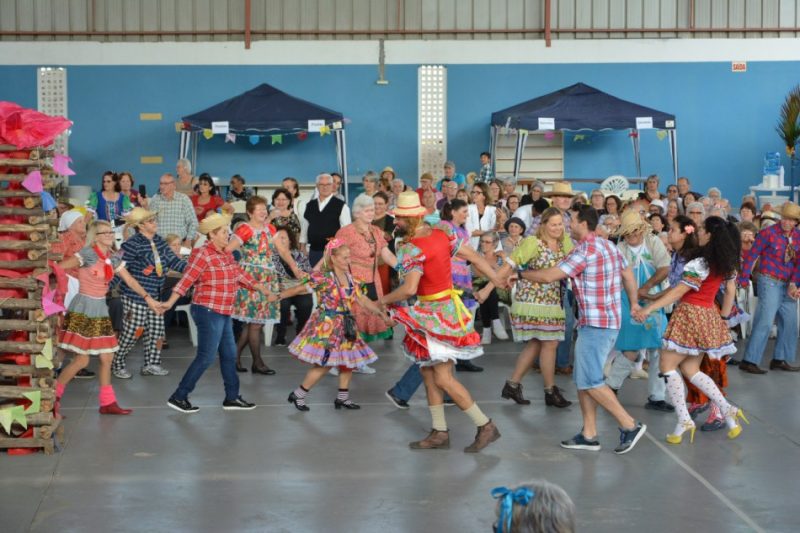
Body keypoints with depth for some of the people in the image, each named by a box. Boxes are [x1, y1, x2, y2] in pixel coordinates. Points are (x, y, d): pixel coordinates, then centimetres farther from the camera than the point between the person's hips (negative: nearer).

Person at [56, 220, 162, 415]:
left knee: (107, 358, 9)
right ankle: (52, 397, 6)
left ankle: (108, 403, 18)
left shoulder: (114, 259, 7)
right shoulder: (87, 254, -15)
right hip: (84, 309, -7)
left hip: (100, 310, 8)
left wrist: (148, 298, 10)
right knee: (82, 360, -7)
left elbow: (129, 280, 14)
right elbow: (58, 267, -20)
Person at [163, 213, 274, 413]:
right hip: (208, 311, -9)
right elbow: (186, 280, -18)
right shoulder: (203, 254, -14)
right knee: (206, 357, -6)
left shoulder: (226, 254, 12)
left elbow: (241, 275, 19)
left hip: (223, 314, 9)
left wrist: (265, 291, 22)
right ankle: (178, 397, 1)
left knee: (229, 355, 13)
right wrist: (170, 302, -24)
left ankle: (232, 397, 22)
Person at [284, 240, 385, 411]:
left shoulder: (349, 278, 6)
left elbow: (362, 300, 10)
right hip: (326, 326, -7)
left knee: (348, 360, 10)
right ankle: (298, 395, 8)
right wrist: (277, 296, -6)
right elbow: (299, 289, -8)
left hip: (344, 326, 7)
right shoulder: (323, 278, -15)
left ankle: (343, 397, 23)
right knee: (324, 364, -7)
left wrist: (381, 313, 7)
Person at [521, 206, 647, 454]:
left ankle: (630, 425, -4)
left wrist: (521, 273, -2)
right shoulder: (609, 246, 12)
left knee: (590, 381, -7)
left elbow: (548, 276, -18)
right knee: (583, 379, 11)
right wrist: (634, 304, 35)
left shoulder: (585, 250, -16)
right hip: (609, 322, 10)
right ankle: (589, 435, 13)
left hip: (595, 325, -10)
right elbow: (629, 276, 21)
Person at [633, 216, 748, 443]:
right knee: (691, 370, 16)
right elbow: (730, 291, 13)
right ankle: (727, 411, 7)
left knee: (667, 365, 1)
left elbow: (679, 291, -19)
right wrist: (723, 316, 22)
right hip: (709, 317, 8)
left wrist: (649, 308, -17)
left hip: (690, 314, -8)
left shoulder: (700, 263, -18)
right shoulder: (727, 263, 7)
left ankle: (683, 420, -5)